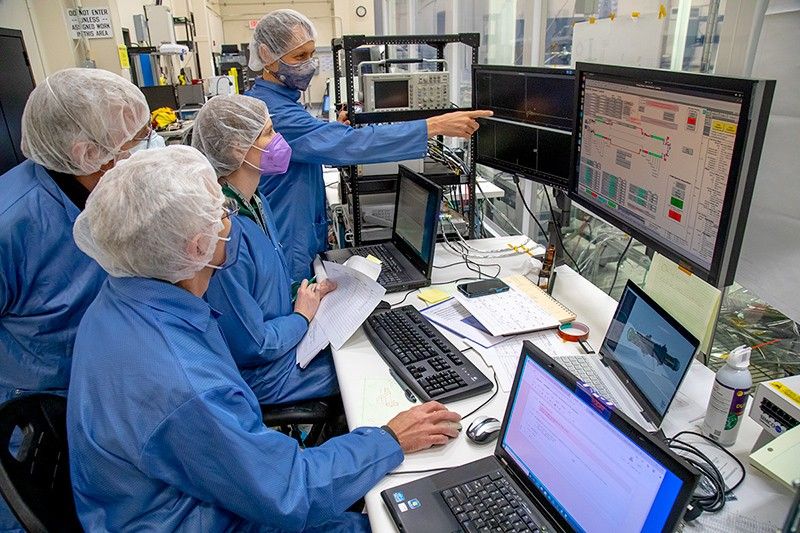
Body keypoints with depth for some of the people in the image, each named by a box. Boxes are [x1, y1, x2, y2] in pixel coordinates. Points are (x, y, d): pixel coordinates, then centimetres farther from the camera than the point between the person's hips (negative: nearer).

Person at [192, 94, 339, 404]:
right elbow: (250, 346, -25)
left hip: (282, 342, 8)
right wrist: (302, 316, -10)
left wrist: (309, 294, 0)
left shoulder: (255, 204, 0)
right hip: (260, 375, -8)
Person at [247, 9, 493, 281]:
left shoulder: (271, 101, 8)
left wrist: (331, 128, 4)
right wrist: (434, 126, -36)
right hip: (288, 255, -10)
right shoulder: (271, 112, -26)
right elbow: (349, 144, -36)